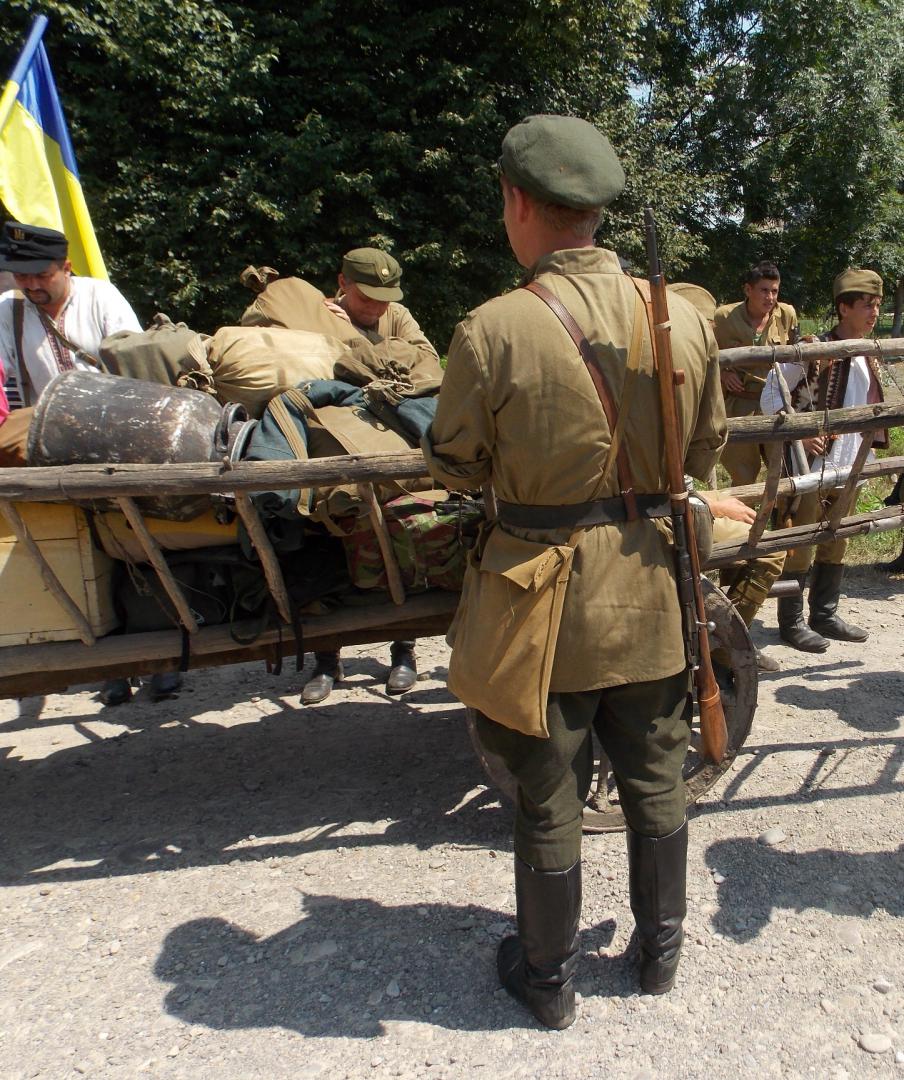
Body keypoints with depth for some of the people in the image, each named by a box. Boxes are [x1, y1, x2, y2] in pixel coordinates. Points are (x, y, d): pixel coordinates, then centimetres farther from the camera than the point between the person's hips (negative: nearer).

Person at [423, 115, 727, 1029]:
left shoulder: (490, 332, -19)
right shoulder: (685, 320, -5)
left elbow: (454, 464, -6)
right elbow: (707, 448, 7)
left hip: (543, 601, -4)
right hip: (652, 593, 4)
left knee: (549, 802, 15)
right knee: (656, 782, 23)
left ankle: (547, 977, 37)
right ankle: (660, 948, 45)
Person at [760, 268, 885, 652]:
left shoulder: (866, 358, 11)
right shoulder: (815, 351, -12)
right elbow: (771, 395, -13)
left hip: (846, 467, 8)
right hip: (811, 465, -8)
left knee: (836, 544, 14)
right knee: (800, 544, 0)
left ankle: (825, 616, 27)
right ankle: (791, 622, 11)